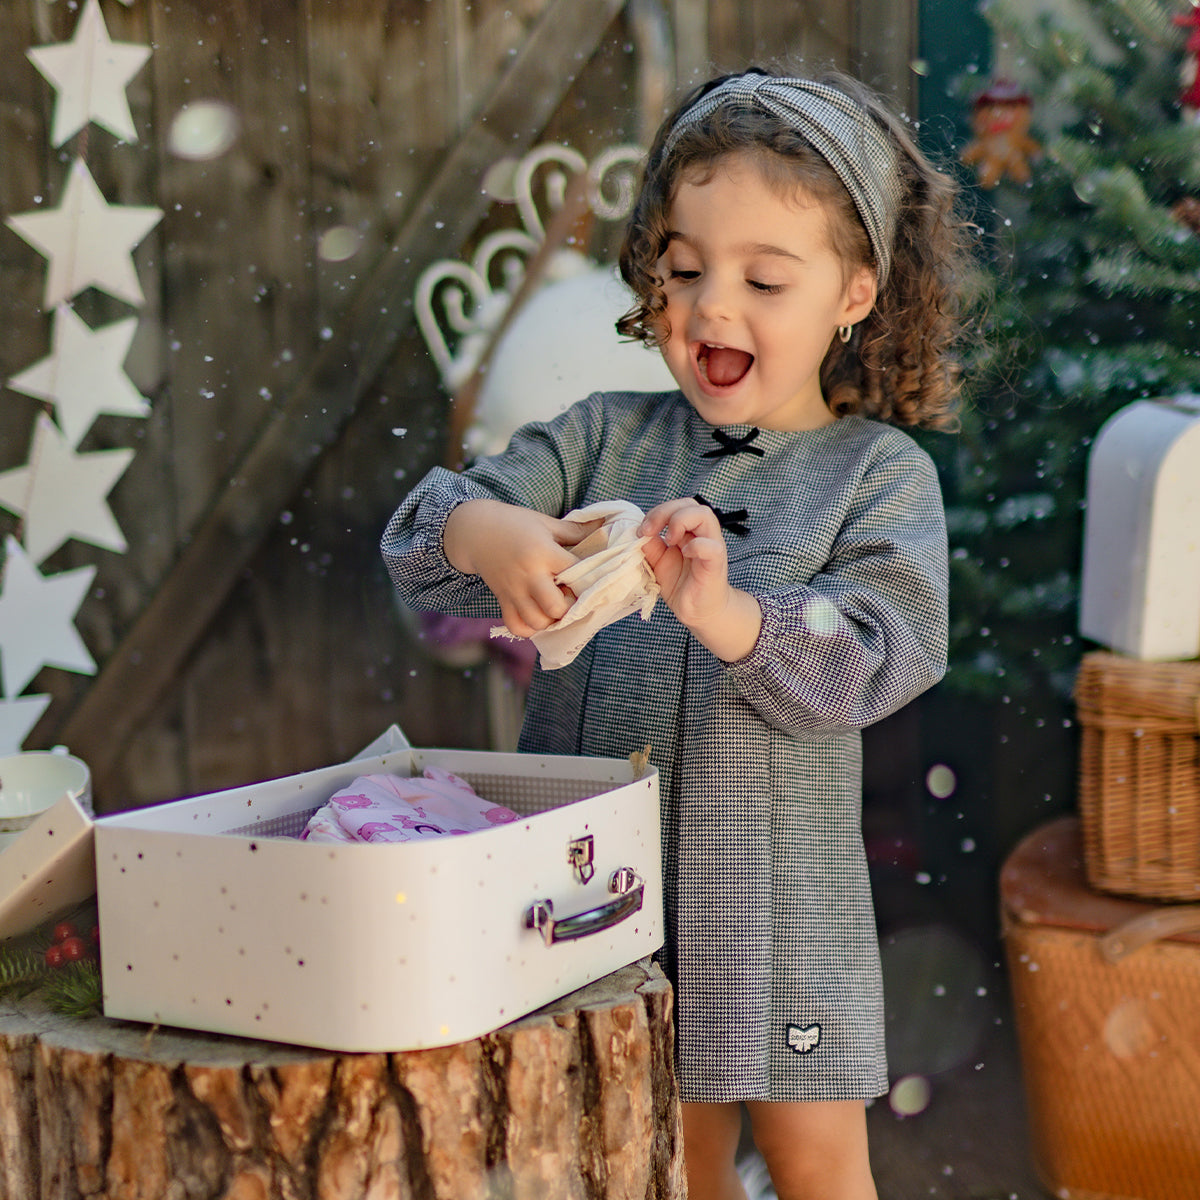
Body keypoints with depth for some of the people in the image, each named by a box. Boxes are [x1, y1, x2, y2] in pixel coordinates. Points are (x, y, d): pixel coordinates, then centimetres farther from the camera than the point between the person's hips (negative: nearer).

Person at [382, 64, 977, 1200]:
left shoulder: (881, 473, -2)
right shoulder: (602, 437, 6)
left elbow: (876, 659, -16)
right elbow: (424, 529, -3)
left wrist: (728, 614, -33)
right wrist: (486, 533, -27)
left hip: (777, 887, -2)